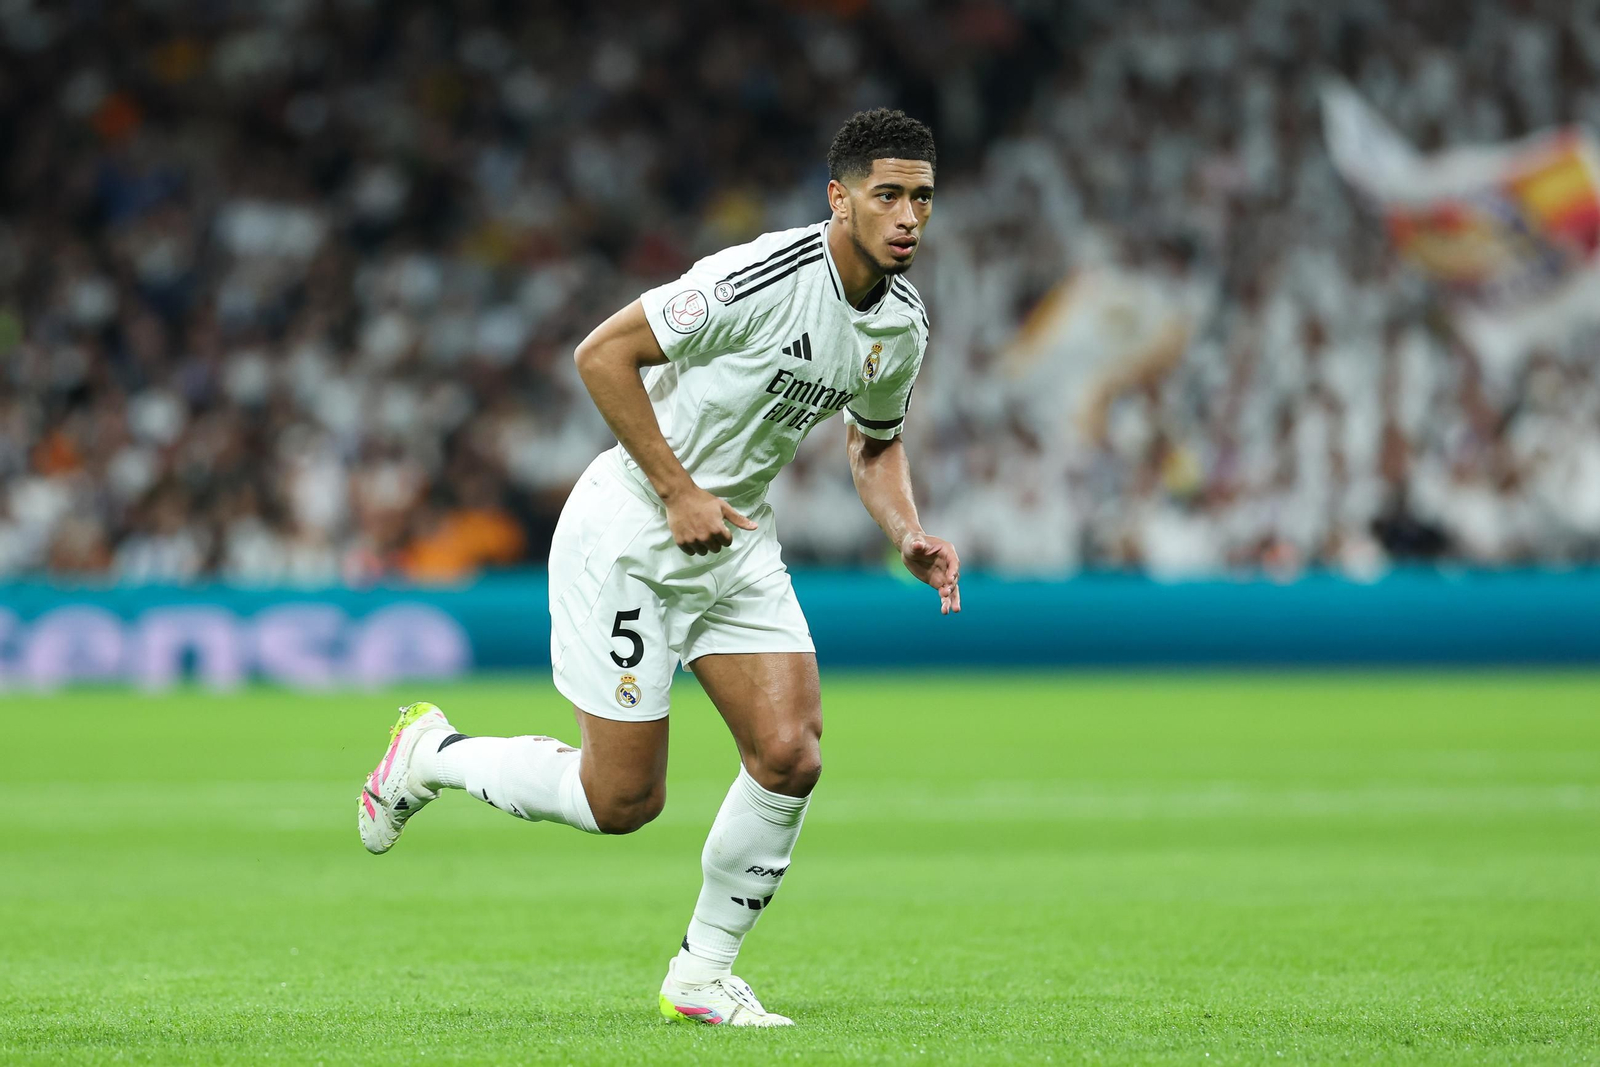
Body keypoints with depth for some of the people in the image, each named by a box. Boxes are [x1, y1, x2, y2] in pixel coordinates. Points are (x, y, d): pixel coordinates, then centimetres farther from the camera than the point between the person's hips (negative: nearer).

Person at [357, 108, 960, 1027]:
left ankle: (703, 973, 9)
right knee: (624, 799, -5)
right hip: (632, 533, -7)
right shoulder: (763, 278, -25)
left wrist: (911, 537, 0)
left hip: (737, 540, 7)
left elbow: (875, 442, 20)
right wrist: (679, 492, -21)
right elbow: (602, 353, -21)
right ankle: (434, 753, 21)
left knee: (792, 756, -8)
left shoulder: (904, 321, 0)